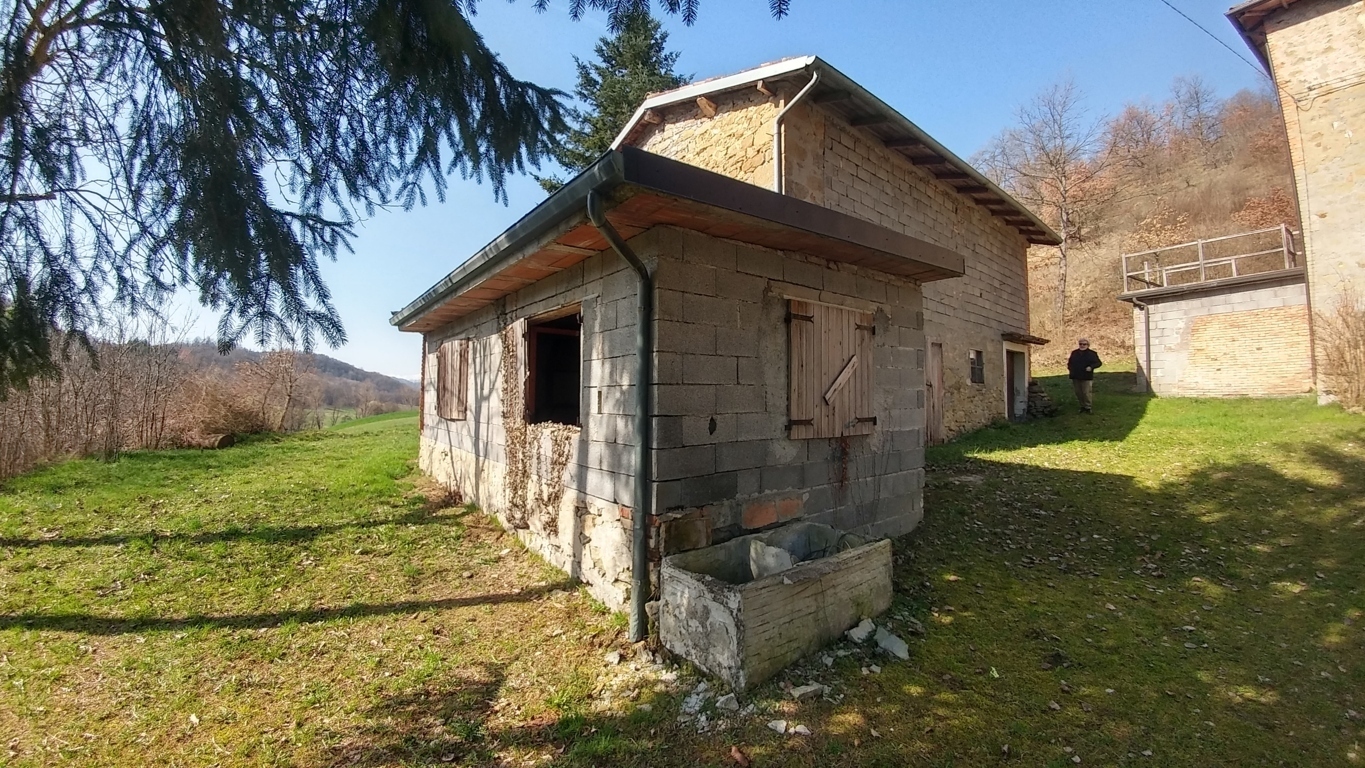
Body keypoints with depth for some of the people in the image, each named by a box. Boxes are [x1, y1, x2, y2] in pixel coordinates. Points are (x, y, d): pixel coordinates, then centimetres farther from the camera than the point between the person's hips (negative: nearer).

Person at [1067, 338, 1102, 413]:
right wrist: (1069, 367, 4)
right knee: (1078, 393, 9)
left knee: (1086, 392, -4)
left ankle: (1087, 407, 6)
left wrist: (1091, 367, -20)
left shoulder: (1092, 353, -1)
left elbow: (1099, 363, -2)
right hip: (1075, 377, 4)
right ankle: (1083, 406, 22)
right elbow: (1070, 362, 23)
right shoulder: (1074, 352, 11)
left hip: (1086, 377, -4)